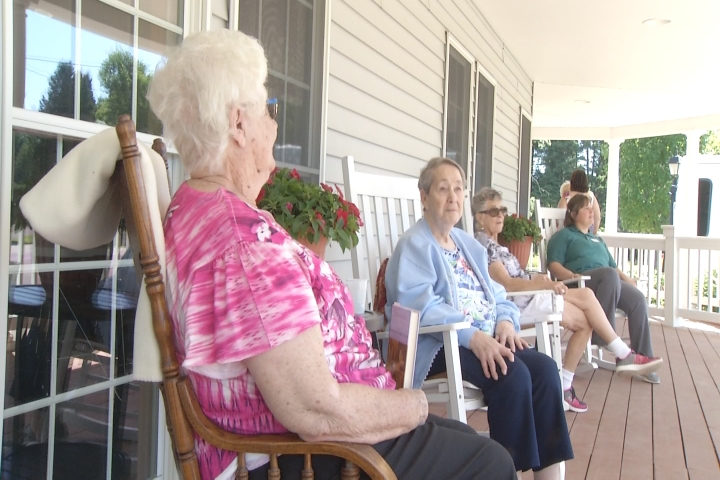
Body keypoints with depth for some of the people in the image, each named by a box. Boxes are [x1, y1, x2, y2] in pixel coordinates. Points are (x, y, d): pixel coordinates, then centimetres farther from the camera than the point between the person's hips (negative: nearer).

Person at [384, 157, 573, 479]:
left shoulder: (468, 243, 21)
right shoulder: (415, 245, -6)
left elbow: (493, 293, 18)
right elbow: (418, 305, -20)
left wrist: (505, 321, -5)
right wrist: (472, 335, -30)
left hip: (486, 339, 8)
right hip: (439, 343, -8)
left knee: (545, 368, -14)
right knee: (513, 375, -28)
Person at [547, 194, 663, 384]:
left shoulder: (597, 240, 35)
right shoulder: (564, 235, 13)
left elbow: (613, 266, 31)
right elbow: (553, 265, -2)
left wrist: (627, 279, 10)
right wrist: (573, 277, -21)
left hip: (608, 283, 6)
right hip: (581, 284, -6)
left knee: (638, 299, -23)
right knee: (610, 274, -37)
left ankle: (642, 355, -22)